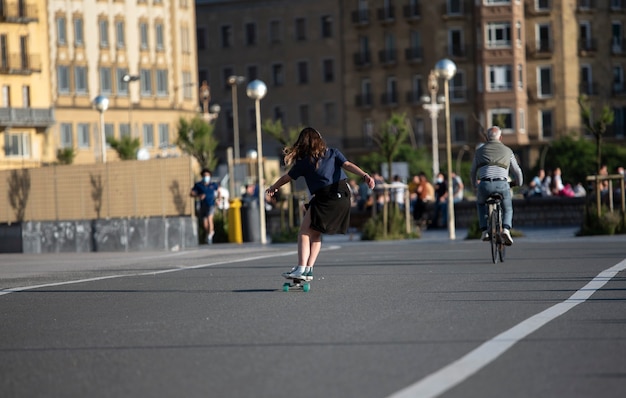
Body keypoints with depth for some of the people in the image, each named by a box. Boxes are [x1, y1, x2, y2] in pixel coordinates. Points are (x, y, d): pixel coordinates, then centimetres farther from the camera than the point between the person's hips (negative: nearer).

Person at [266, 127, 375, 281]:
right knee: (315, 234, 15)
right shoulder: (333, 153, 13)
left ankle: (301, 269, -16)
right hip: (344, 196, 6)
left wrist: (273, 187, 34)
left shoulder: (303, 162, 4)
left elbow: (286, 177, 16)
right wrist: (365, 176, -14)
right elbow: (348, 165, -2)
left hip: (325, 198, -6)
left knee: (305, 232, -3)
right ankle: (309, 268, 8)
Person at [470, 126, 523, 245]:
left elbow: (473, 172, 27)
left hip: (484, 185, 0)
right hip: (502, 184, 0)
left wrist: (475, 186, 46)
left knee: (481, 204, 31)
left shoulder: (480, 151, 21)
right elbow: (517, 171, 27)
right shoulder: (507, 151, 19)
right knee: (507, 209, 24)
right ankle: (506, 229, -4)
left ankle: (485, 231, 16)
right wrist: (519, 183, 47)